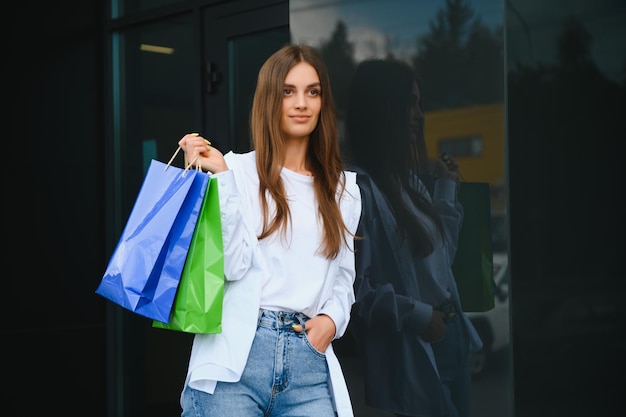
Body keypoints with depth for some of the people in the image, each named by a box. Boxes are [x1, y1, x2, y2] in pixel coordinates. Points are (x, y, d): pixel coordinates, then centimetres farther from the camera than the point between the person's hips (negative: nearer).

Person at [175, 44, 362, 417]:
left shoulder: (343, 189, 16)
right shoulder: (238, 169, 2)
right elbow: (232, 264, -7)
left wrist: (332, 318, 0)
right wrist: (221, 177, -9)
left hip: (309, 360, 3)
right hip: (238, 354, -3)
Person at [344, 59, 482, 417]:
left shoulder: (410, 178, 11)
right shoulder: (358, 187, -17)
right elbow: (353, 287, -22)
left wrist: (447, 188, 18)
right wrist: (416, 315, -19)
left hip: (451, 338, 9)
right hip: (410, 354, -8)